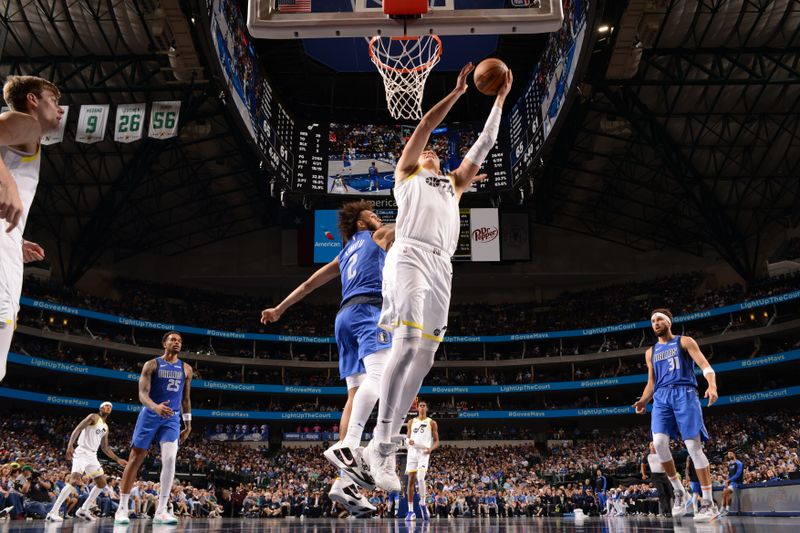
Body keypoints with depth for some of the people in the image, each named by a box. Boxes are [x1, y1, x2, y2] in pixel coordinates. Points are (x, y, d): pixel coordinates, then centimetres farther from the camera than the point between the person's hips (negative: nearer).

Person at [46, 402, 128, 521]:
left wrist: (118, 460, 19)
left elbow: (105, 448, 25)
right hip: (82, 452, -9)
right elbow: (78, 429, -15)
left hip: (92, 456, 9)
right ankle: (53, 512, -23)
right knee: (74, 481, -23)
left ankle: (83, 510, 12)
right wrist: (70, 445, -31)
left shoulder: (106, 427, 20)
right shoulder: (94, 417, -2)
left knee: (102, 483, 5)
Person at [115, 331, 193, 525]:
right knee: (135, 460, 1)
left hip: (172, 418, 2)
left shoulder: (186, 369, 11)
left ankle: (161, 511, -11)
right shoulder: (151, 365, -1)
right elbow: (142, 394, -11)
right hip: (149, 416, -2)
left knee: (169, 459, -16)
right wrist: (155, 407, -31)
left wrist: (188, 424, 14)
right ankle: (122, 508, 13)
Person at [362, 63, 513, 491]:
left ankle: (384, 442, 2)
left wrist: (500, 99, 31)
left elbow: (485, 143, 33)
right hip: (410, 255, -6)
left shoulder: (453, 183, 35)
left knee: (424, 356, -2)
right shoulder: (407, 172, 23)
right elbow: (425, 125, 13)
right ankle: (381, 446, -21)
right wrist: (458, 91, 15)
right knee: (407, 344, -22)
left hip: (441, 264, 6)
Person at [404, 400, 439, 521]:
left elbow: (436, 441, 6)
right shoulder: (411, 422, 14)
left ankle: (423, 503, -2)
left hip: (424, 453, -3)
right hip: (412, 452, 3)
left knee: (420, 478, -22)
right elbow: (407, 437, 17)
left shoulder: (432, 423, 6)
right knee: (411, 481, 1)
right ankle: (410, 510, 6)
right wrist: (408, 441, -8)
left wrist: (431, 448, -15)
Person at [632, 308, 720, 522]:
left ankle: (709, 502, -6)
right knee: (659, 442, -16)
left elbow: (704, 364, -4)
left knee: (694, 446, -10)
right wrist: (643, 400, 3)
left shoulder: (684, 342, 8)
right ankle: (679, 492, 1)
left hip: (684, 394, -4)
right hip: (661, 398, 4)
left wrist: (712, 384, -24)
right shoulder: (651, 352, 23)